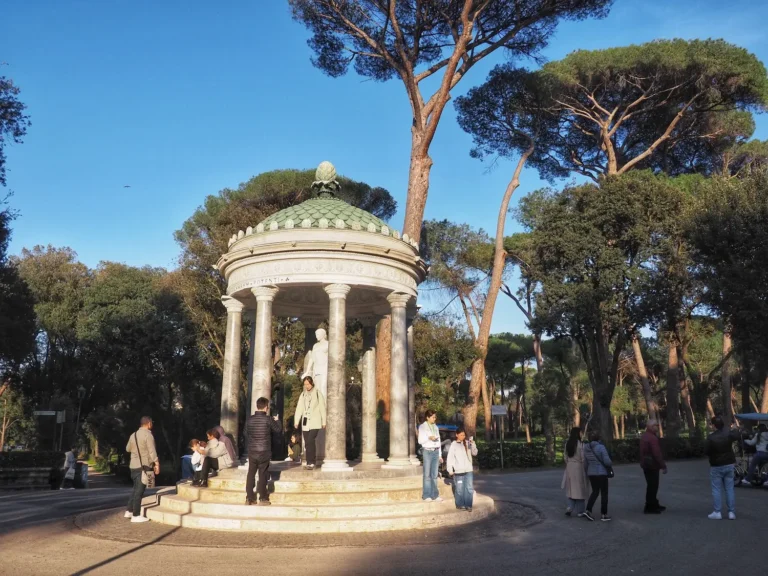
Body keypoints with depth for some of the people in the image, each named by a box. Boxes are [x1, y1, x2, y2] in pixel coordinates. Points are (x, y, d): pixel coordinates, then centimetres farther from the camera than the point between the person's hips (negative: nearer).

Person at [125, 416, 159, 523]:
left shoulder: (133, 435, 12)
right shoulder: (148, 435, -12)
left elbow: (128, 449, 26)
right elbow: (152, 451, -18)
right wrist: (157, 464, -14)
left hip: (133, 466, 8)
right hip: (143, 467, -8)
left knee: (136, 489, 19)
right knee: (139, 491, -4)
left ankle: (129, 511, 23)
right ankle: (136, 516, -1)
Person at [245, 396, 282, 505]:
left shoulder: (250, 419, 0)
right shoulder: (268, 419, -11)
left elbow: (246, 432, 14)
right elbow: (278, 429, 2)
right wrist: (277, 420, 21)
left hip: (252, 452, 3)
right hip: (264, 452, -3)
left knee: (251, 474, 9)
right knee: (262, 475, 2)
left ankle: (249, 498, 12)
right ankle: (262, 499, 5)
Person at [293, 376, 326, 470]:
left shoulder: (318, 394, 0)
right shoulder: (303, 395, 11)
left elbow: (322, 408, 1)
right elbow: (299, 408, 8)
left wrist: (323, 422, 1)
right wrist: (296, 421, -1)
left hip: (315, 423, -4)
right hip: (305, 423, 4)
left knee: (310, 442, -16)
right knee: (307, 443, 5)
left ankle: (311, 463, -13)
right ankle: (310, 463, 13)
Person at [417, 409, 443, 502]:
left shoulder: (436, 427, 16)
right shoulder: (422, 427, 1)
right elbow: (420, 440, -4)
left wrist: (440, 455, 16)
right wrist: (428, 438, -22)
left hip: (435, 452, 5)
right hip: (427, 451, -5)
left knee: (435, 474, 5)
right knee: (427, 474, -3)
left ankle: (434, 495, 10)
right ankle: (426, 496, 2)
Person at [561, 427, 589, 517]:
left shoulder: (567, 444, 4)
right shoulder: (580, 444, -15)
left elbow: (566, 457, 8)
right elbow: (583, 458, -14)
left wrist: (568, 467, 16)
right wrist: (586, 470, -3)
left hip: (569, 468, 6)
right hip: (579, 467, -5)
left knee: (572, 489, 15)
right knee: (580, 489, 5)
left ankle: (570, 507, -1)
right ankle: (580, 511, 11)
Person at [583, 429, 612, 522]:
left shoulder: (586, 448, 1)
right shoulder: (601, 447, -17)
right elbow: (607, 461, -19)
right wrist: (611, 464, 4)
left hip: (591, 473, 6)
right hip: (601, 473, -6)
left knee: (595, 491, 17)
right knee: (604, 493, 8)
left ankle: (588, 511, 6)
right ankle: (603, 514, 13)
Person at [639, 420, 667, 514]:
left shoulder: (644, 436, 13)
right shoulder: (652, 438, -20)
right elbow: (657, 453, -24)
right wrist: (663, 466, -21)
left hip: (646, 463, 10)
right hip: (652, 464, -10)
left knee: (652, 485, 18)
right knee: (652, 486, -4)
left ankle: (654, 505, 28)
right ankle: (649, 507, 0)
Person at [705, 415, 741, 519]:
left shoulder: (711, 438, -20)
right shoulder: (729, 434, -5)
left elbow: (706, 451, -15)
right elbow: (738, 436, 17)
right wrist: (735, 430, 37)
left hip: (716, 466, -4)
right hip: (729, 464, 4)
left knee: (716, 489, 1)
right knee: (730, 488, 8)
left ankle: (717, 512, 0)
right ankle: (731, 512, 8)